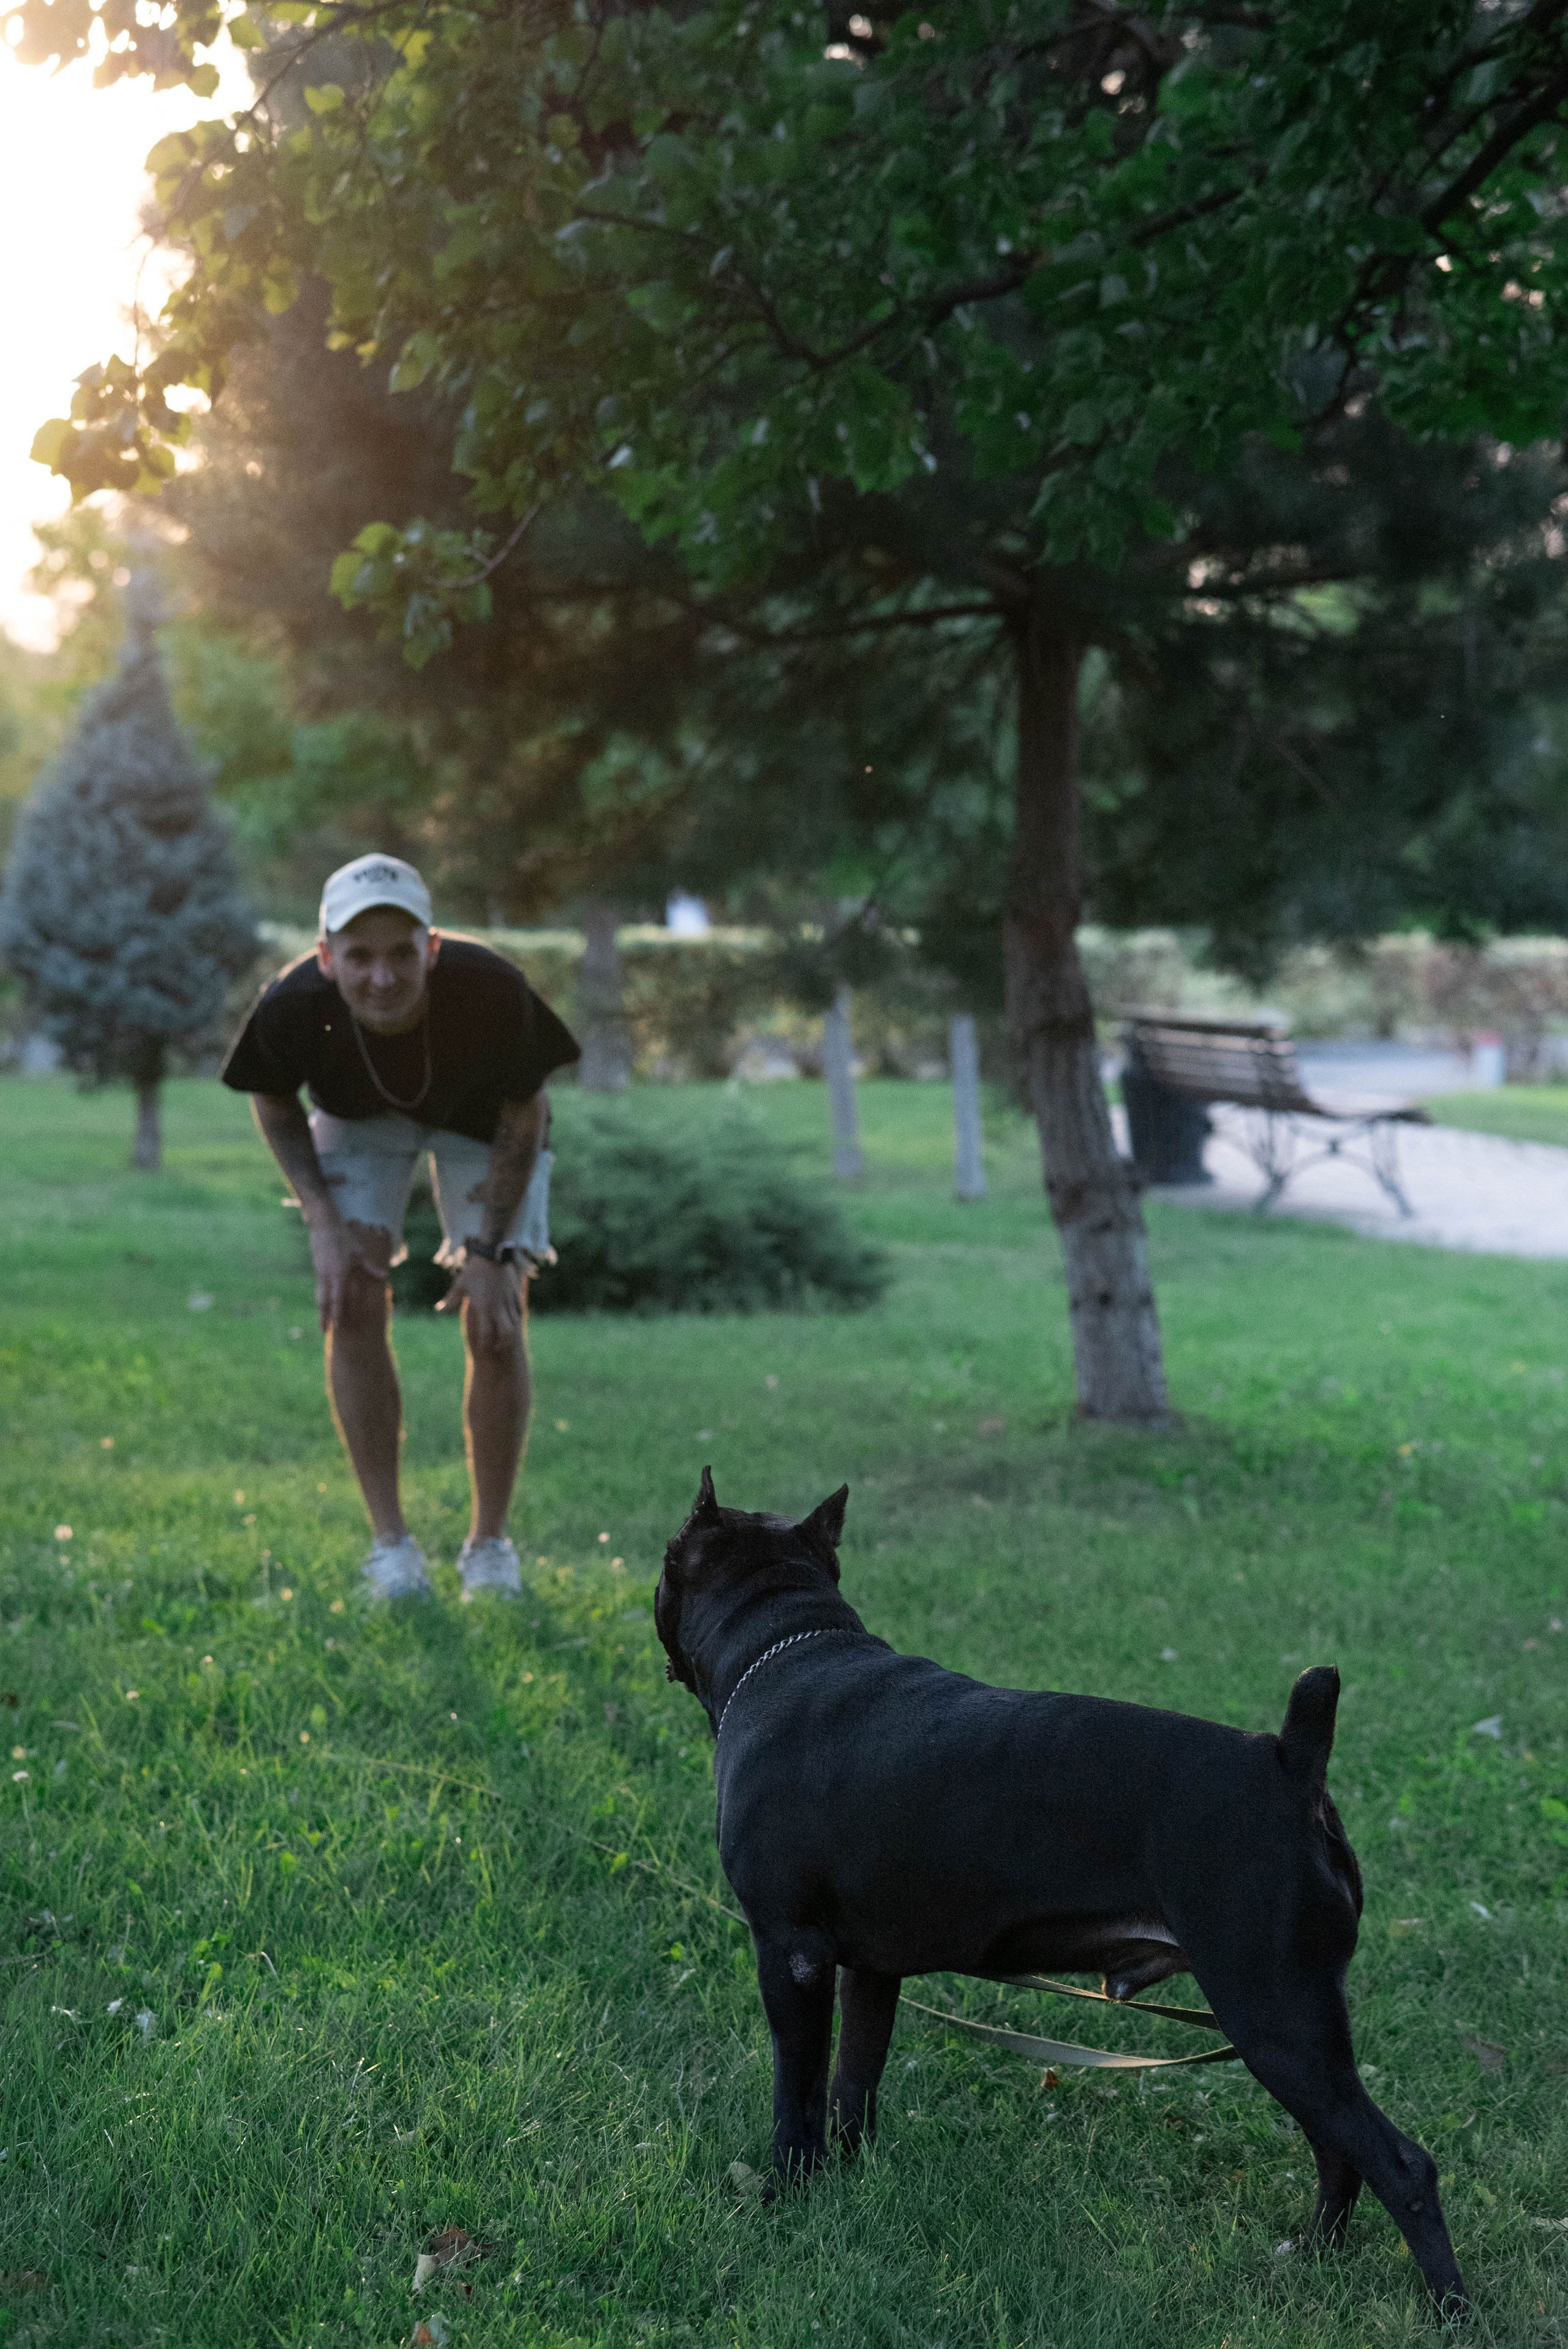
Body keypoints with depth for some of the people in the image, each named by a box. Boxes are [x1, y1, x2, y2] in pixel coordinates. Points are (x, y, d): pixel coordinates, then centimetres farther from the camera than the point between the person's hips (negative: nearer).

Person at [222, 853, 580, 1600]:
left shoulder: (491, 991, -40)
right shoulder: (292, 1006, -35)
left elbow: (524, 1115, -19)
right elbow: (273, 1103, -10)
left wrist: (488, 1249, -22)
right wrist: (322, 1222, -21)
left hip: (478, 1119, -1)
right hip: (359, 1116, 1)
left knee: (496, 1328, -9)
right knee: (353, 1309, -12)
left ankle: (490, 1544, 9)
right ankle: (390, 1541, 0)